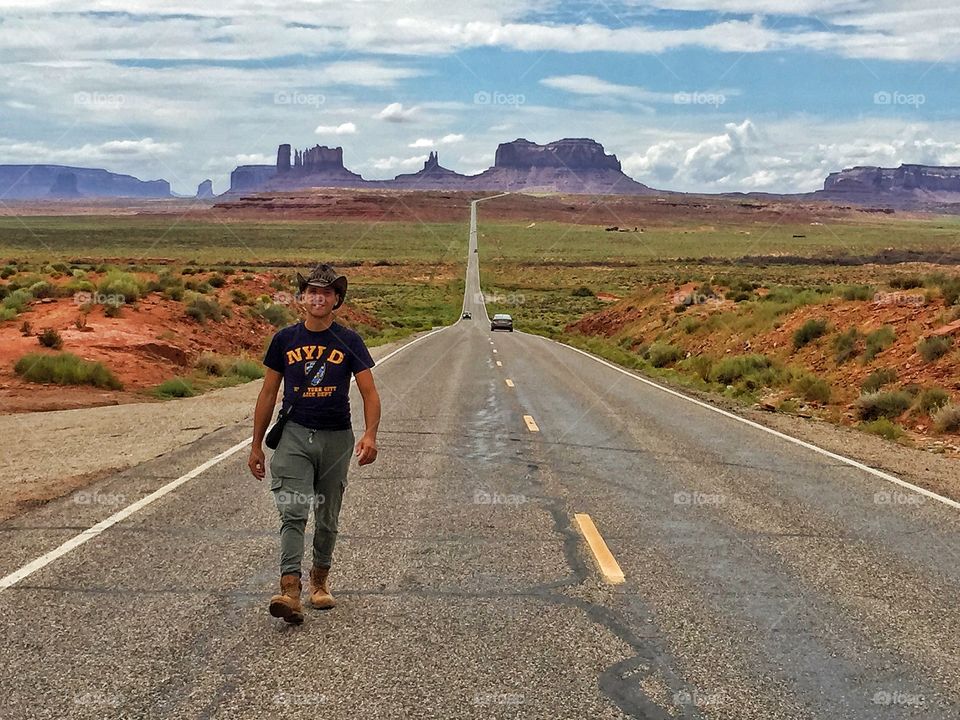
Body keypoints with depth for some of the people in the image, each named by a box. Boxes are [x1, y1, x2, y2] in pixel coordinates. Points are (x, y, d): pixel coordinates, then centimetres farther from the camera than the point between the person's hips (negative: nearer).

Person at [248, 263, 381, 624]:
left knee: (327, 518, 12)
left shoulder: (349, 341, 0)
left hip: (336, 438, 1)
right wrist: (256, 445, 9)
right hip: (294, 434, -1)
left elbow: (370, 393, -3)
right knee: (293, 512, -14)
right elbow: (268, 394, 9)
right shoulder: (285, 339, 3)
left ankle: (320, 579, 31)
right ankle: (289, 590, -21)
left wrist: (370, 435, -21)